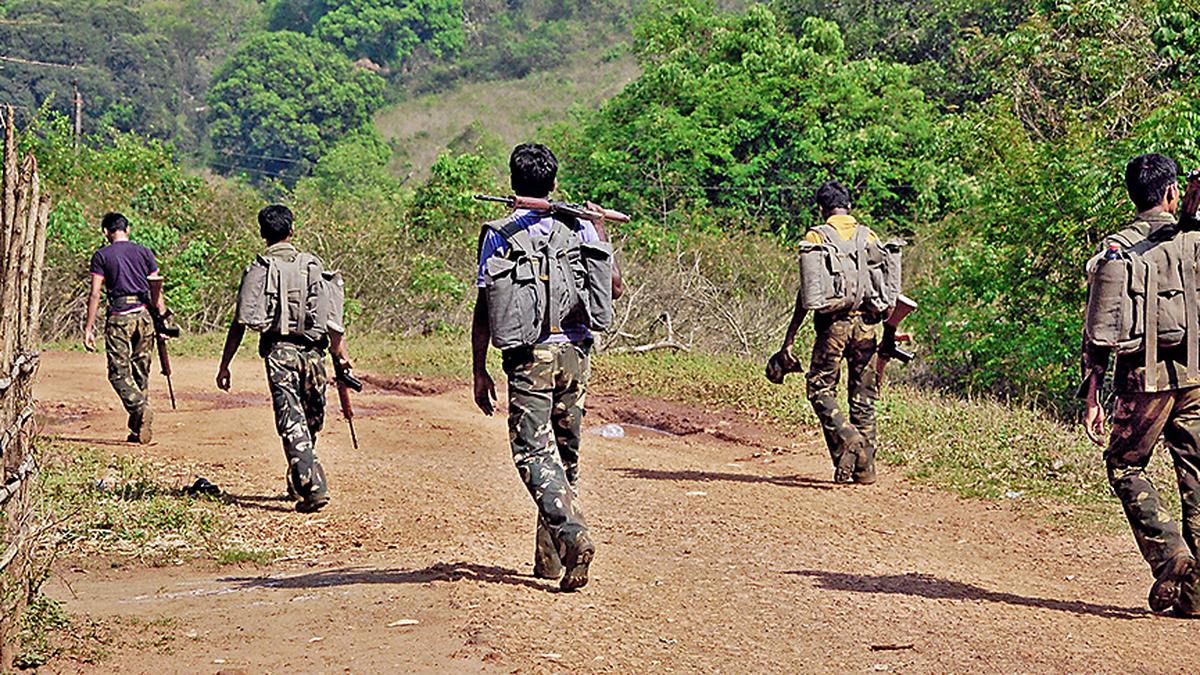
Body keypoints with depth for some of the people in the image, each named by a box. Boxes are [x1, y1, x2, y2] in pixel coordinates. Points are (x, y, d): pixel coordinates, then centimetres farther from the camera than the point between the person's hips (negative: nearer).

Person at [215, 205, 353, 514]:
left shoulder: (258, 270, -1)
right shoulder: (313, 266, 8)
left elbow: (240, 323, -4)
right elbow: (334, 318, 4)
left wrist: (224, 365, 1)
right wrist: (341, 354, 12)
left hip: (280, 351, -3)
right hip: (313, 351, 3)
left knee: (292, 424, -6)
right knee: (310, 423, 16)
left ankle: (313, 488, -17)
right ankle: (298, 485, 27)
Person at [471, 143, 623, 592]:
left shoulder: (498, 234, -2)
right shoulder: (581, 229, 5)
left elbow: (484, 310, -4)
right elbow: (614, 288, 12)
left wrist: (479, 371, 2)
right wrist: (602, 234, 25)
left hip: (529, 356, -3)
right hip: (575, 352, 4)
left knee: (535, 453, -5)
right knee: (565, 453, 13)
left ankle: (573, 535, -28)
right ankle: (550, 558, 18)